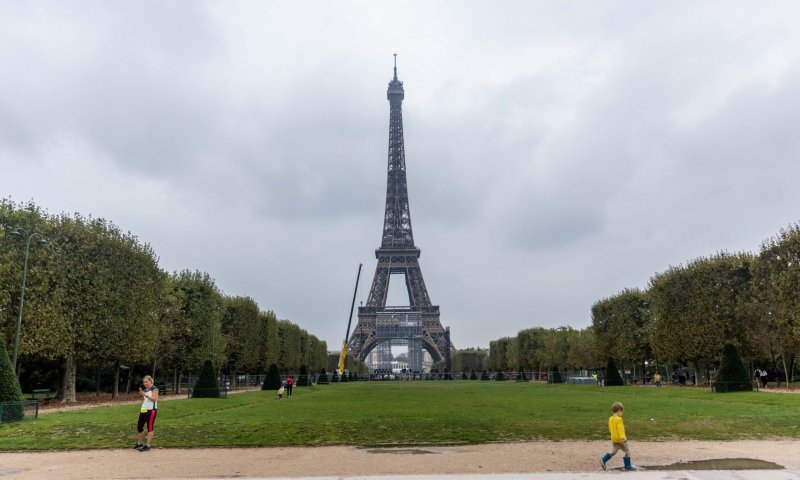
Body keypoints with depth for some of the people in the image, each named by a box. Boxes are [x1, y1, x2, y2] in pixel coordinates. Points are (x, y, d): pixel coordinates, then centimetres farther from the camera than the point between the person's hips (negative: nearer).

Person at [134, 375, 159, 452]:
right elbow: (143, 400, 17)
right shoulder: (145, 389, 15)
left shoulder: (154, 389, -6)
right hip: (143, 410, 8)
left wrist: (145, 395, -26)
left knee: (150, 427, -5)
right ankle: (139, 443, 21)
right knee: (139, 427, 8)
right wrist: (141, 394, -1)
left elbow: (154, 399, -16)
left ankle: (148, 445, -2)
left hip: (151, 410, -8)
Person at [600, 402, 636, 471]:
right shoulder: (619, 419, -18)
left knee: (613, 451, 14)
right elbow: (620, 429, -27)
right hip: (620, 439, -8)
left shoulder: (610, 419, 7)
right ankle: (627, 465, 13)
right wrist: (622, 437, -32)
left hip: (614, 439, 8)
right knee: (627, 451, 7)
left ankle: (603, 460, 2)